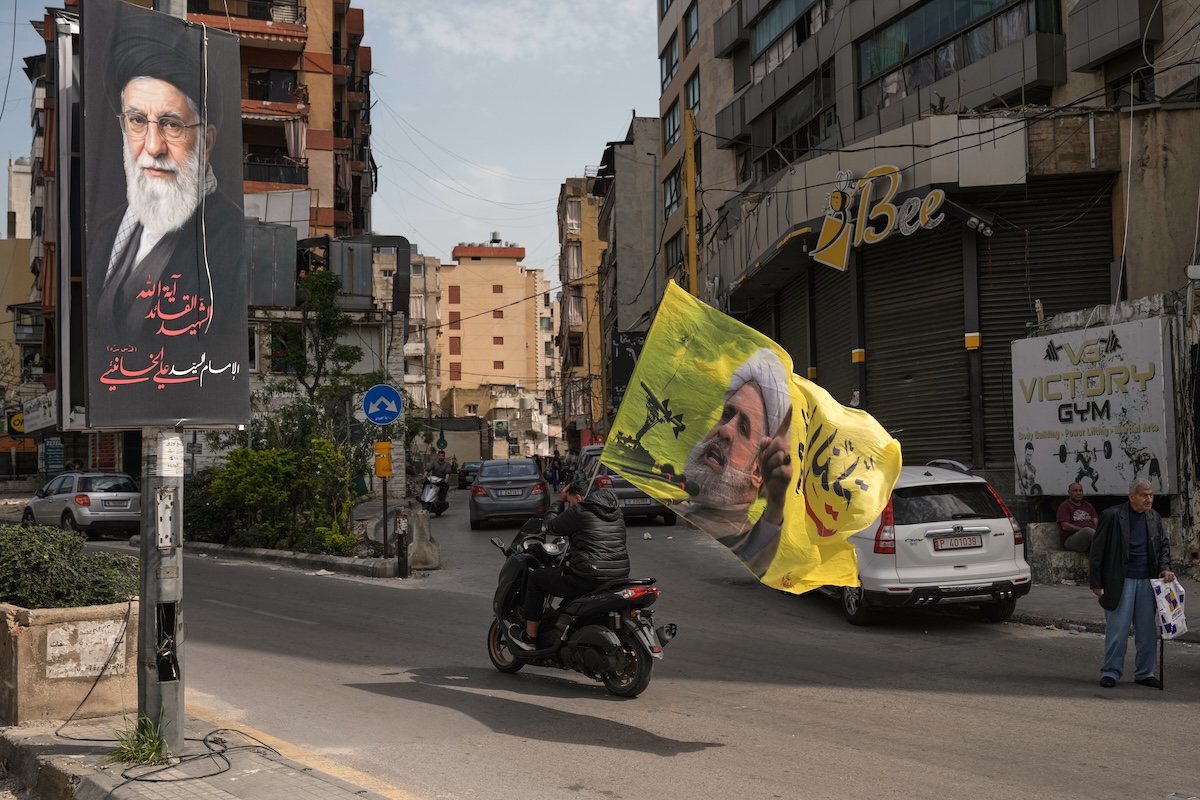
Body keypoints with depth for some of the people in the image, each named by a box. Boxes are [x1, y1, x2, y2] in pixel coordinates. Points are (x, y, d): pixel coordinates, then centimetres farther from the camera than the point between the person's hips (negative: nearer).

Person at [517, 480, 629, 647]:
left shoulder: (579, 511, -9)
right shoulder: (616, 511, 13)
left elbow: (551, 526, 4)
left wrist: (559, 500, 14)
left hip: (589, 578, -8)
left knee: (535, 579, 13)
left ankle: (530, 637, 16)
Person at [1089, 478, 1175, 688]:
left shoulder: (1154, 518, 10)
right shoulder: (1112, 516, -7)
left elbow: (1163, 545, 21)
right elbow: (1097, 550, -6)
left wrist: (1165, 568, 2)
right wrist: (1096, 582, -7)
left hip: (1147, 581, 5)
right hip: (1120, 582, -5)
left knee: (1147, 629, 9)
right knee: (1117, 629, -2)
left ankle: (1145, 673, 20)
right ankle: (1111, 672, 8)